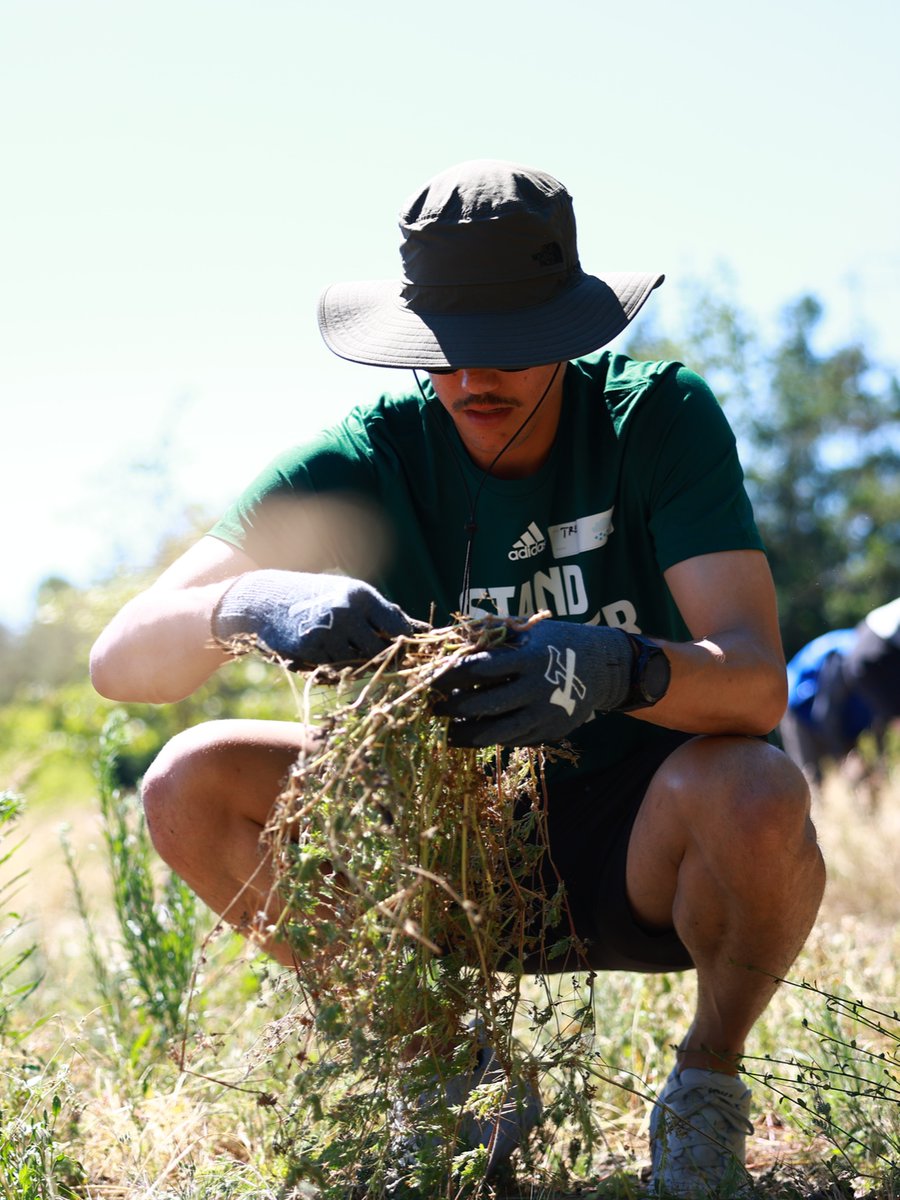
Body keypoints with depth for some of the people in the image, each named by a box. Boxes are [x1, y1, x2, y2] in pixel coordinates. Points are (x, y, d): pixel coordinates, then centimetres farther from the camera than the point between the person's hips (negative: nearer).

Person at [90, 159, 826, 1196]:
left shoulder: (659, 417, -15)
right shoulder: (368, 461, -12)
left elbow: (756, 677, -26)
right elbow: (121, 660, -18)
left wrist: (624, 669, -48)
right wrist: (250, 603, -41)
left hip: (639, 847, -2)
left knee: (756, 796, -36)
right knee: (191, 783, -15)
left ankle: (710, 1072, -2)